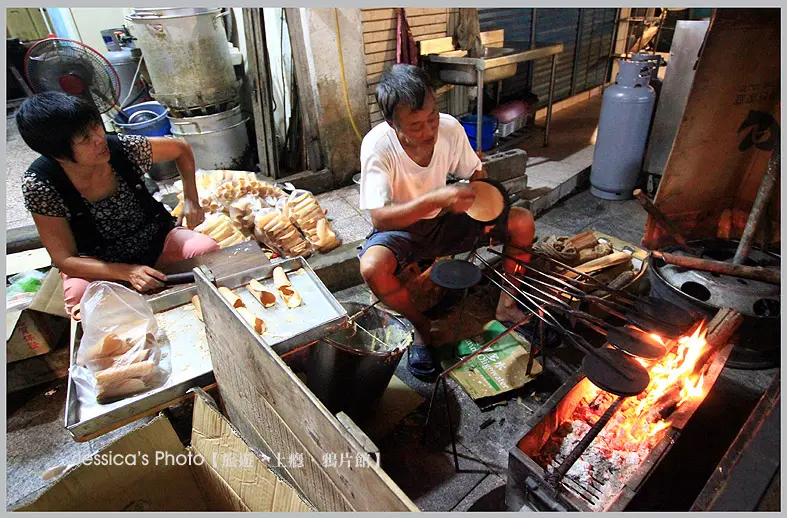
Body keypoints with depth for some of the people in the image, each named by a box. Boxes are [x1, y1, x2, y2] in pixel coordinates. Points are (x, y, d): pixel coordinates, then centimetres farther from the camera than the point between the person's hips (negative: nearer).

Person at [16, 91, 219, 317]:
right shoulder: (38, 183, -20)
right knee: (79, 294, -36)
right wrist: (127, 273, -34)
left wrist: (191, 200, -8)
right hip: (98, 265, -1)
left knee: (208, 250, -29)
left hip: (157, 239, 2)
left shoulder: (124, 148, -17)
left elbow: (181, 149, 3)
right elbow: (64, 259, -18)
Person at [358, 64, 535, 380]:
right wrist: (436, 198, -43)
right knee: (372, 267, -36)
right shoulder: (377, 146, -25)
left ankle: (507, 307, 8)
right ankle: (423, 328, -7)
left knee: (523, 222, -10)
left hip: (445, 221, 4)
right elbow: (380, 218, -31)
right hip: (400, 229, -3)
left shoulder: (449, 127, -14)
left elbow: (476, 173, 2)